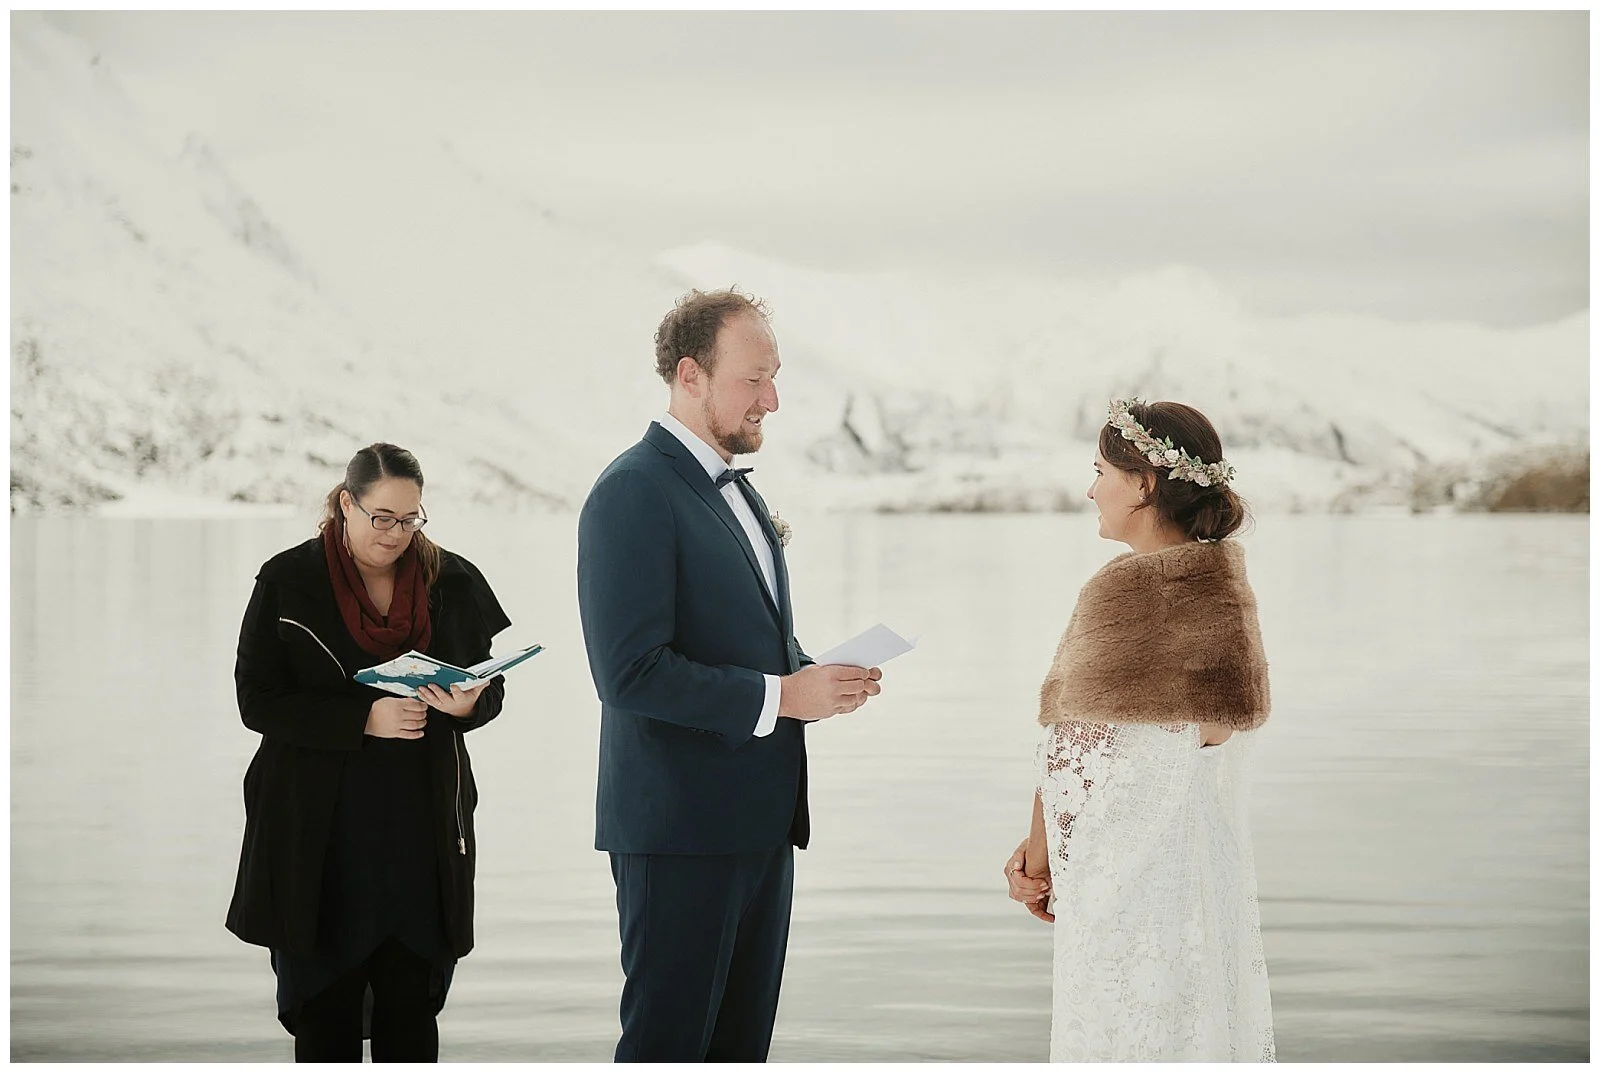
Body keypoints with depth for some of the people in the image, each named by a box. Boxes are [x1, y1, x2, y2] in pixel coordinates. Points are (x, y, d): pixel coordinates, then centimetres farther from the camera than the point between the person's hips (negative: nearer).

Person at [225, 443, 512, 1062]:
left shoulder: (453, 583, 4)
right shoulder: (288, 581, -3)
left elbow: (490, 688, 13)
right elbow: (257, 701, -6)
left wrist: (470, 704, -12)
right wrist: (365, 718, -18)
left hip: (421, 835, 2)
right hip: (319, 841, -2)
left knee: (412, 1013, 5)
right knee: (324, 1015, 4)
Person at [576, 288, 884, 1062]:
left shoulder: (737, 489, 16)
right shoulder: (633, 492, -15)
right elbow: (630, 672, -23)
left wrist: (818, 677, 4)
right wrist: (779, 695, -22)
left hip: (759, 820, 9)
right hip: (681, 830, -9)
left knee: (741, 1042, 14)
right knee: (667, 1042, -2)